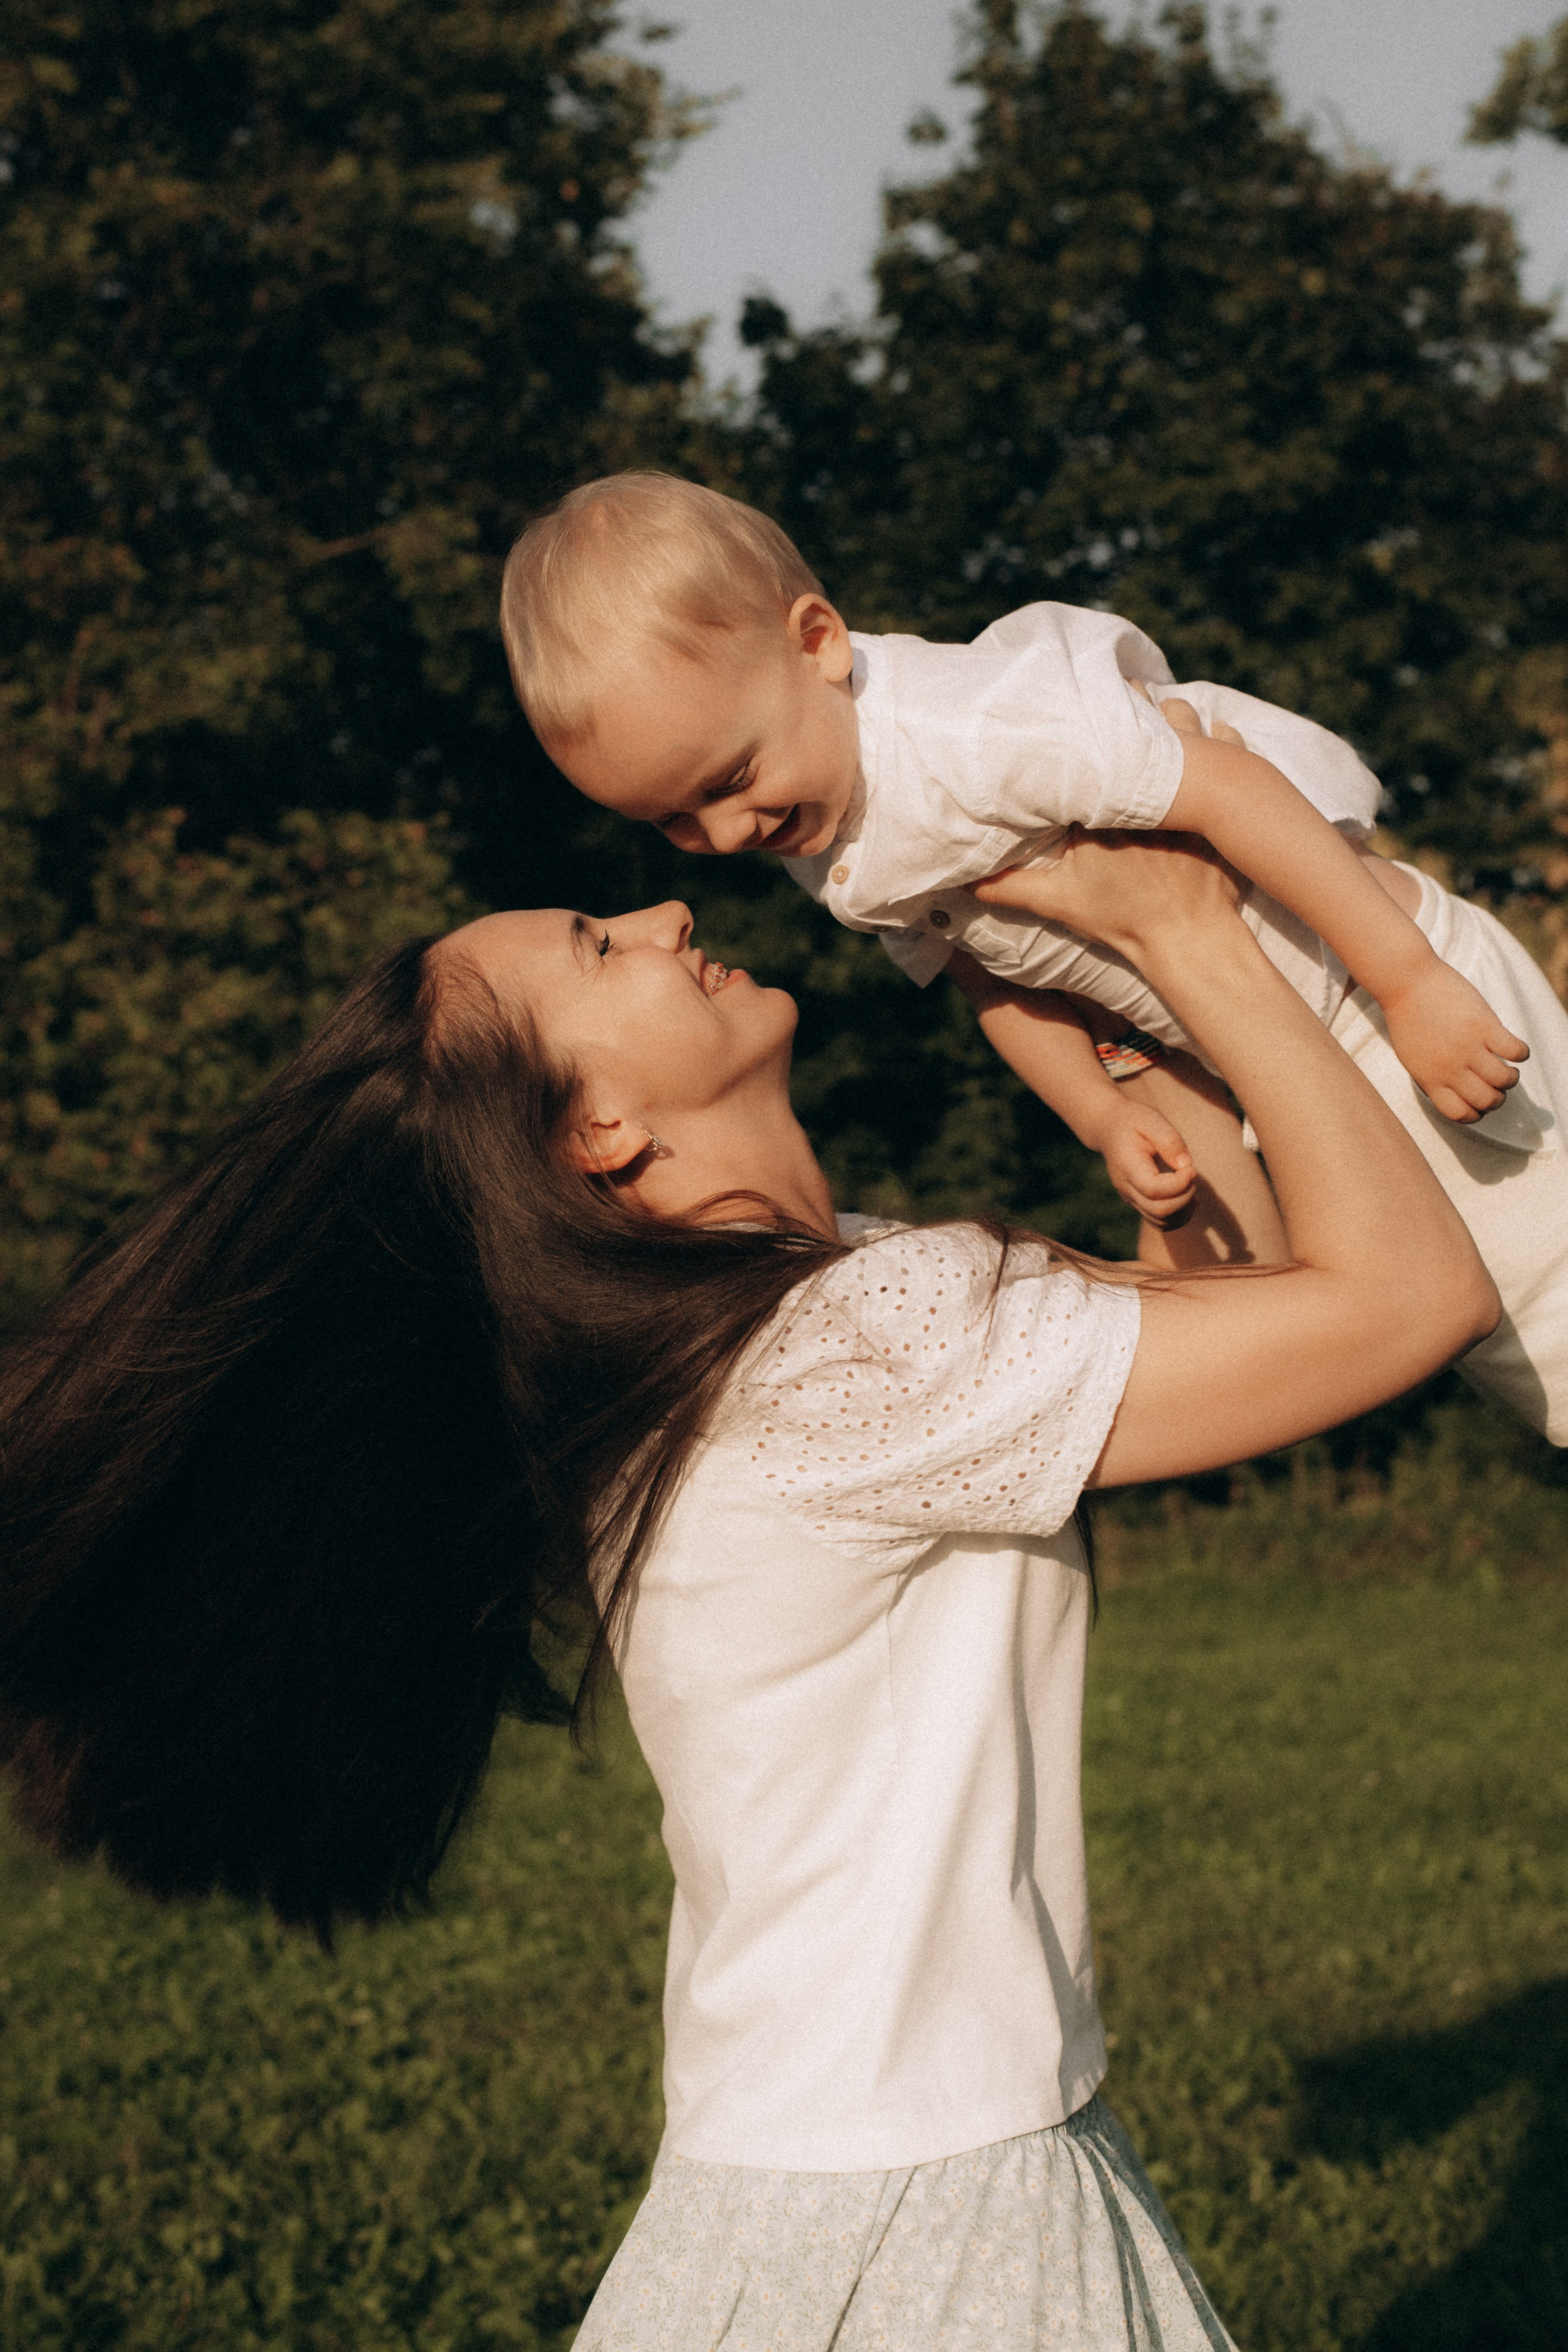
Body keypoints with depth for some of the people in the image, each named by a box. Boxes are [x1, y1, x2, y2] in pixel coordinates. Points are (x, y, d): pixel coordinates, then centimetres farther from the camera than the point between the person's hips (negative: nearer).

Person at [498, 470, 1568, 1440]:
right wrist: (1104, 1119, -9)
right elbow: (993, 975, 6)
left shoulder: (974, 728, -34)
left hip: (1387, 975, -8)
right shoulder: (826, 842, -4)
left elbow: (1228, 786, -33)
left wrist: (1410, 981, -30)